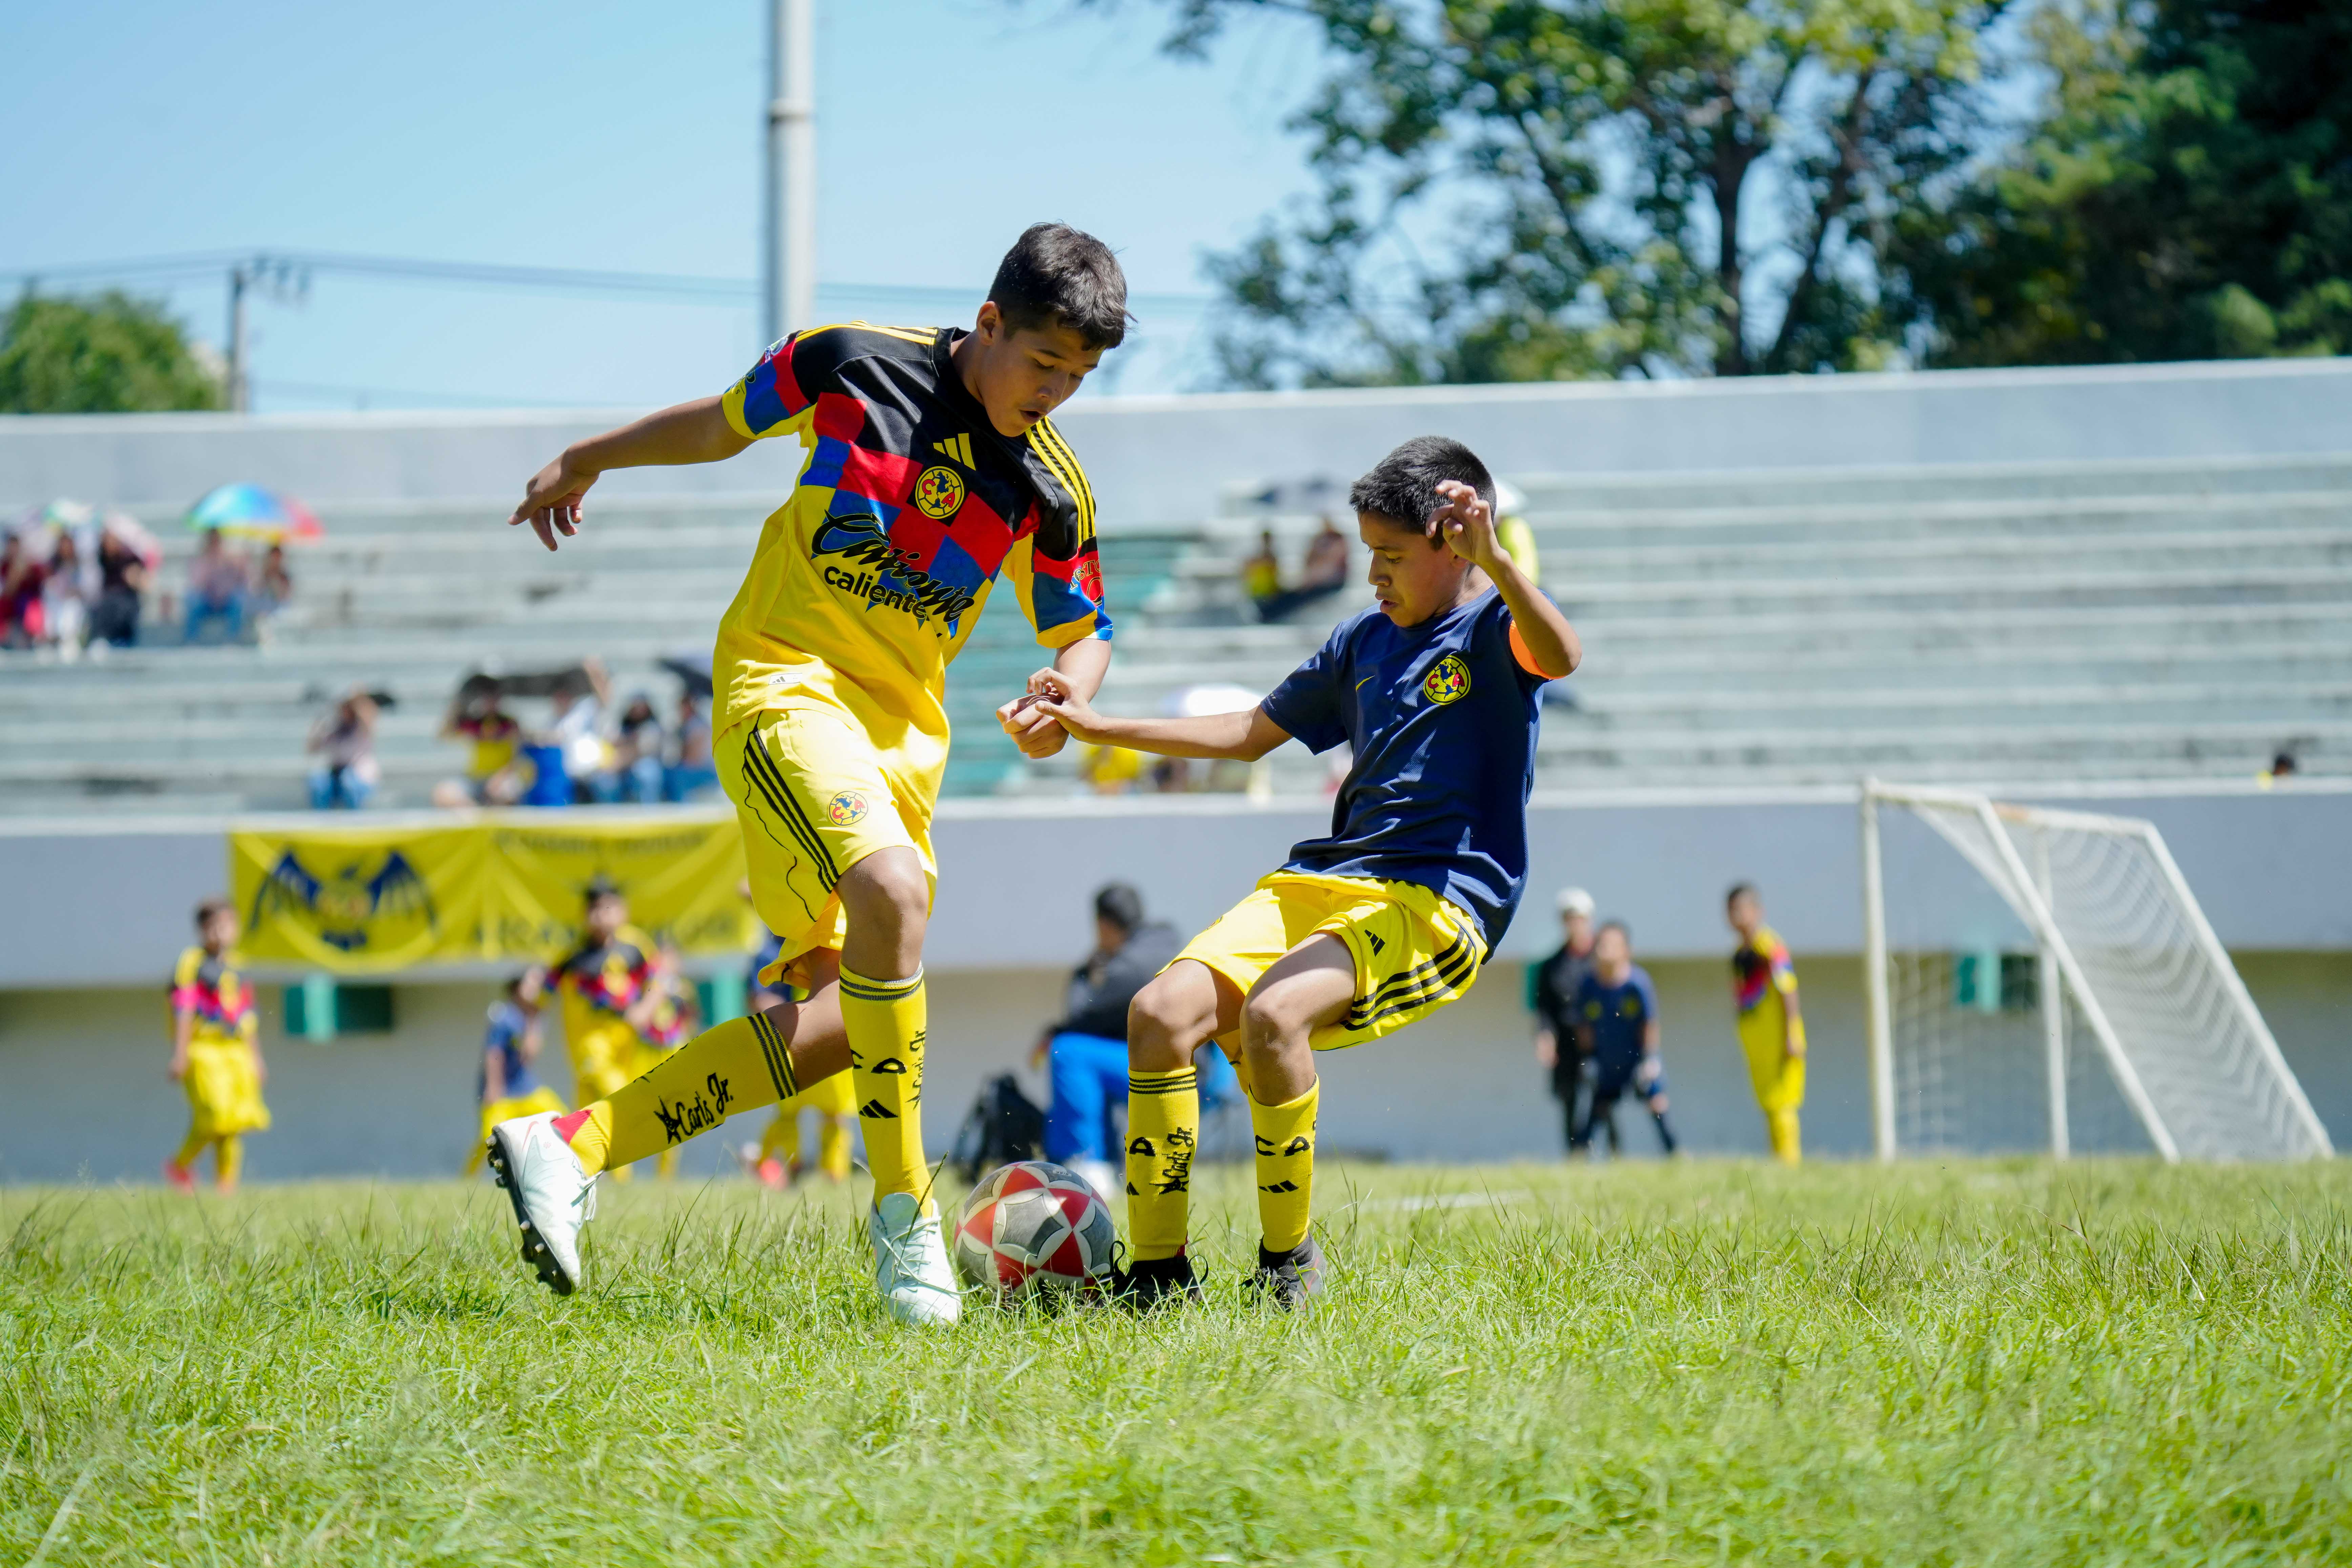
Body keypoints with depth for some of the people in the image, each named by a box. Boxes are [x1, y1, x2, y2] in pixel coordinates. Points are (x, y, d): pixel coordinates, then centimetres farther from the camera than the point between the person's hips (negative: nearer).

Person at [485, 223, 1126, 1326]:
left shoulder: (1050, 493, 2)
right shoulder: (853, 364, -6)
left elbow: (1082, 632, 13)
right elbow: (722, 425, 11)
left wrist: (1066, 696, -10)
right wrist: (585, 460, 21)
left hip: (902, 733, 5)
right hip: (783, 676, -5)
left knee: (842, 1017, -3)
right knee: (890, 889, -31)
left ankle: (570, 1148, 6)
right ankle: (903, 1213, -21)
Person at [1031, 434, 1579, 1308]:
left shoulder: (1494, 624, 0)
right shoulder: (1364, 639, 22)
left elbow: (1560, 656, -25)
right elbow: (1253, 734, 31)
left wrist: (1492, 557, -41)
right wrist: (1098, 727, 25)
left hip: (1441, 900, -7)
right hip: (1322, 881, 7)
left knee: (1272, 1013, -33)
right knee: (1161, 1012, -16)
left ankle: (1287, 1261, -16)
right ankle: (1158, 1272, -11)